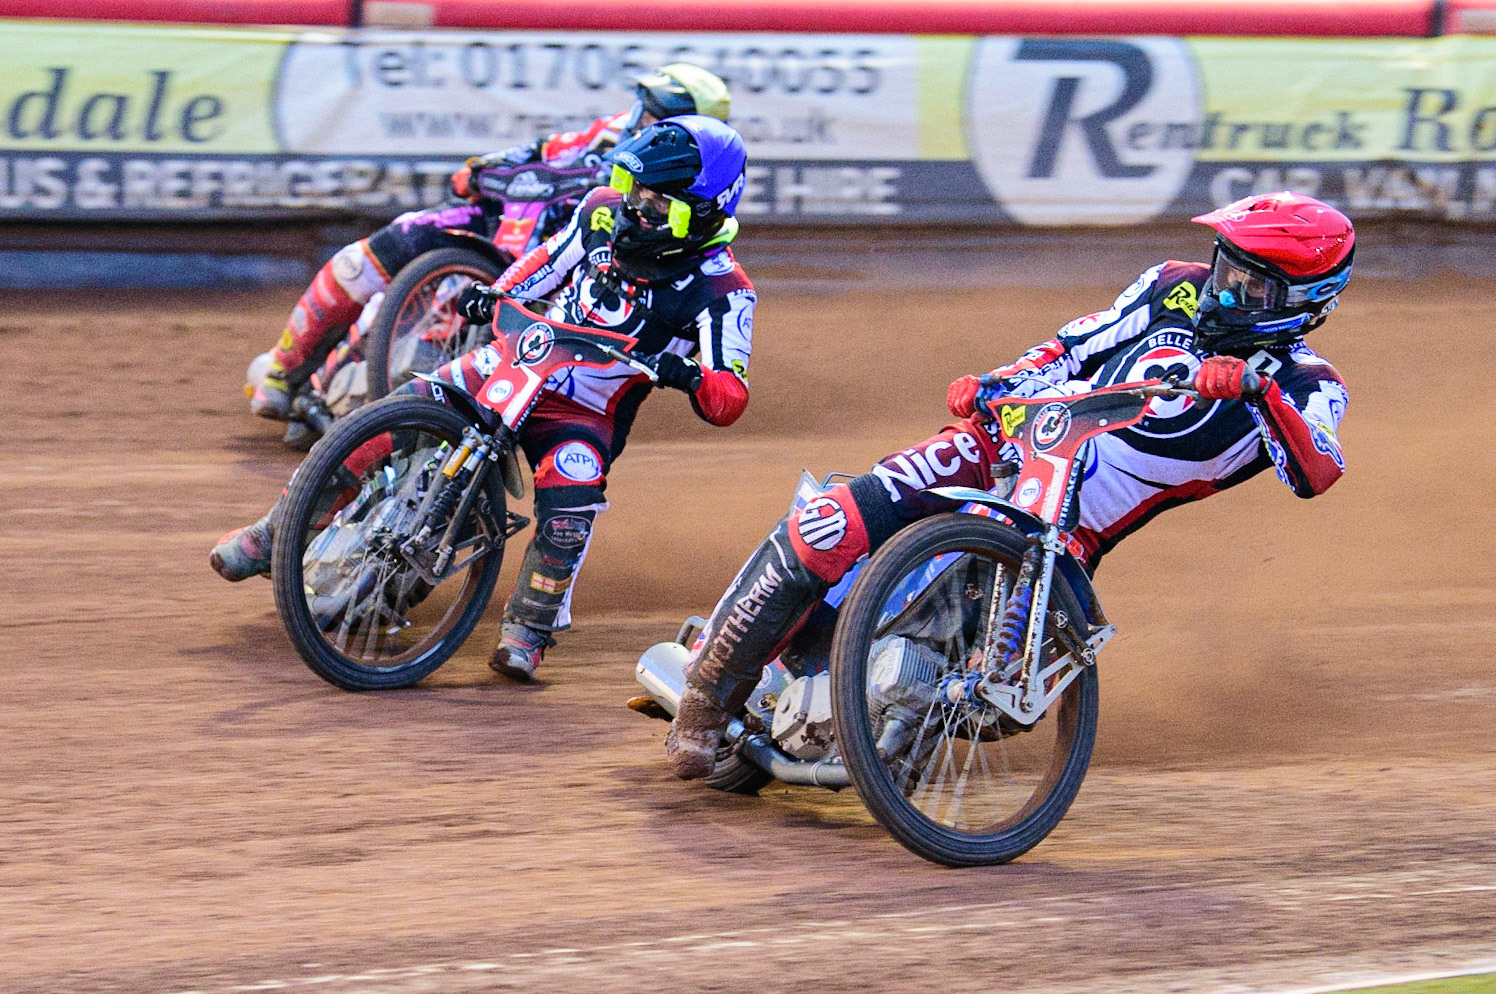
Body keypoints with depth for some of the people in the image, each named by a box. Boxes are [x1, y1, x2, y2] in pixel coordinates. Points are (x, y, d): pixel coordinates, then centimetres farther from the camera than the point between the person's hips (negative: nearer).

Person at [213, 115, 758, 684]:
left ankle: (528, 630, -11)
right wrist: (497, 295, 2)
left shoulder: (720, 290, -16)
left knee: (569, 509, -33)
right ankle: (273, 536, -2)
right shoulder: (606, 210, -1)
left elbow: (730, 400, -21)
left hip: (585, 417, -4)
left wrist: (687, 376, -42)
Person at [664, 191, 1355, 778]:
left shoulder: (1302, 385, -2)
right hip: (1004, 445, 2)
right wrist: (995, 386, -3)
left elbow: (1316, 472, -22)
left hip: (1073, 535, -2)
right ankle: (710, 693, -5)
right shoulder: (1178, 289, 9)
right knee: (825, 532, -20)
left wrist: (1258, 388, -39)